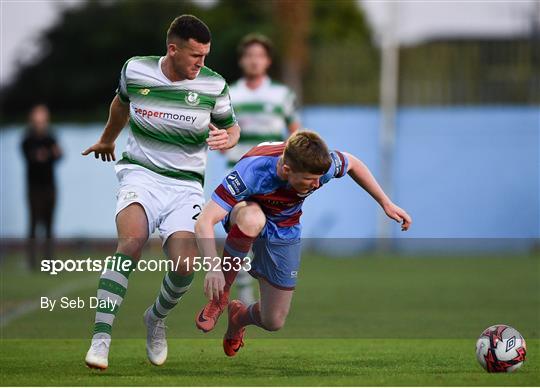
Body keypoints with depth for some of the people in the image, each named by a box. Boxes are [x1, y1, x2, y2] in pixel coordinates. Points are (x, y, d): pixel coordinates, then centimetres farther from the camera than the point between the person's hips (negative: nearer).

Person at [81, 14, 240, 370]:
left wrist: (227, 138, -13)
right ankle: (101, 337, -31)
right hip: (141, 174, -1)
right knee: (132, 241, -31)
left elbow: (231, 127, 12)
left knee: (185, 264, -21)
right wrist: (107, 140, 38)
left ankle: (157, 318, 14)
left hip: (186, 184, 1)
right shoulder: (135, 70, -3)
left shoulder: (214, 85, -4)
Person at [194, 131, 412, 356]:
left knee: (273, 322, -1)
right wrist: (213, 268, -56)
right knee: (251, 219, -42)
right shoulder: (251, 171, -40)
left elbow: (352, 164, -3)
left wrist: (386, 204, 2)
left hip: (284, 234, 3)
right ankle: (221, 293, -18)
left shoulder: (322, 165, -30)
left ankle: (239, 317, 37)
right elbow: (204, 223, -41)